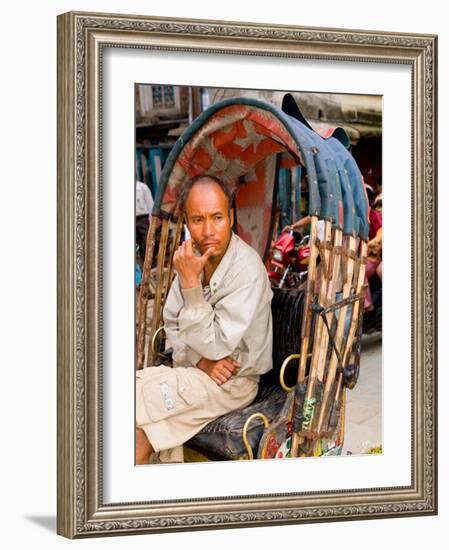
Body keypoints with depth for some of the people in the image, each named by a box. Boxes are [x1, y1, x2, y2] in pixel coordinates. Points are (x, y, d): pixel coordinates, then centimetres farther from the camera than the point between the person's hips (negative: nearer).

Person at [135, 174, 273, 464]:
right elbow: (172, 324, 7)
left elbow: (215, 346, -23)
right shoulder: (192, 256, -1)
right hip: (195, 369, 6)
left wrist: (190, 281, -28)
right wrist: (200, 359, -13)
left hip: (233, 382, -6)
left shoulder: (248, 269, -23)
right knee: (140, 430, -18)